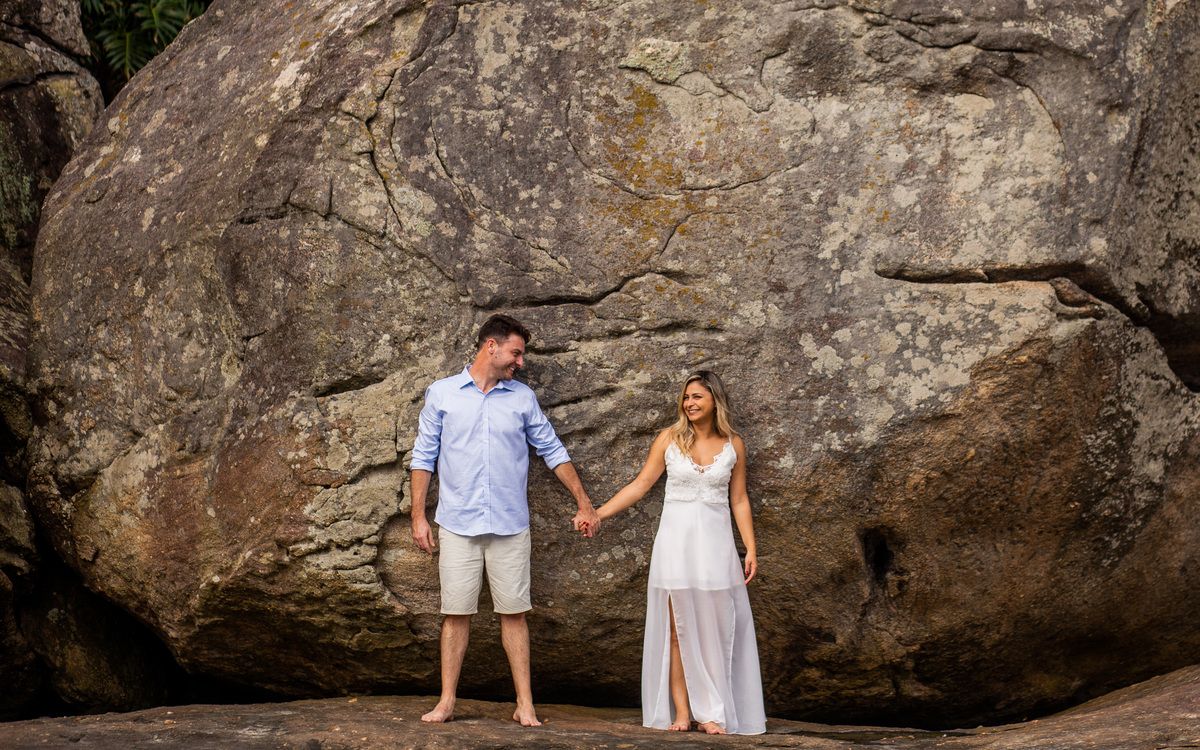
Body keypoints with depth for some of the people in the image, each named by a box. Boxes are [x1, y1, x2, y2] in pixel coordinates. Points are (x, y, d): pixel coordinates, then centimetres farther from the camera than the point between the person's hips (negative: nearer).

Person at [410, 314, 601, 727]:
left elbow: (553, 451, 14)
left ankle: (525, 705, 6)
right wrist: (418, 516, 1)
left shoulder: (523, 398, 9)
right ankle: (447, 701, 9)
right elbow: (424, 456, 7)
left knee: (514, 613, 2)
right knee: (456, 613, 2)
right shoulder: (442, 394, 5)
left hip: (510, 525, 1)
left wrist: (584, 504, 11)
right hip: (457, 523, -1)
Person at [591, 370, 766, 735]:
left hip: (715, 541, 0)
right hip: (675, 538, 0)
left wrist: (751, 548, 4)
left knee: (714, 628, -1)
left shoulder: (733, 445, 5)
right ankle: (681, 712, 5)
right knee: (677, 628, 0)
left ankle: (713, 712, 6)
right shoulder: (669, 439, 3)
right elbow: (641, 484, 5)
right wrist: (598, 513, -1)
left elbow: (739, 500, 10)